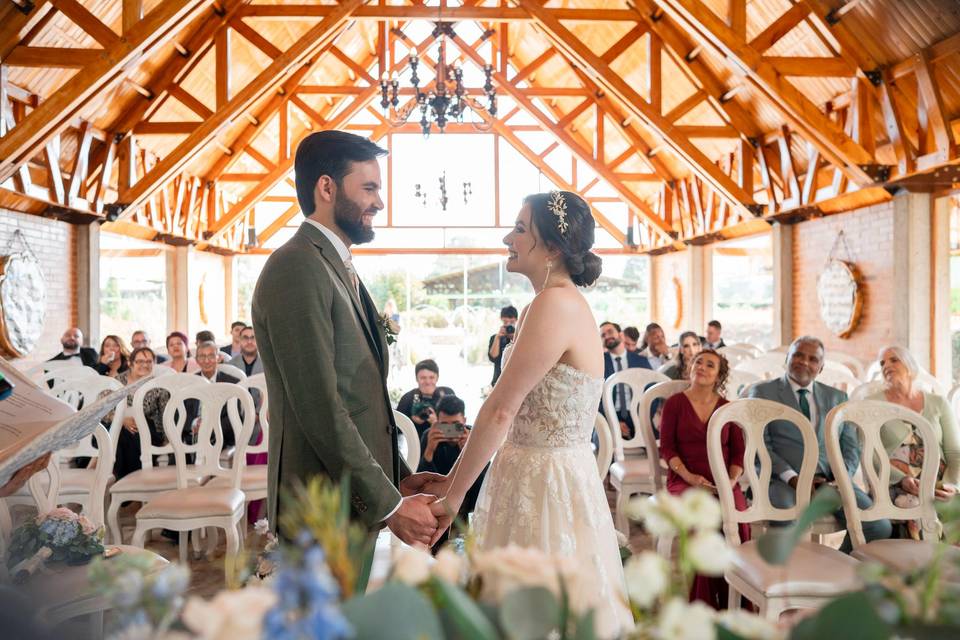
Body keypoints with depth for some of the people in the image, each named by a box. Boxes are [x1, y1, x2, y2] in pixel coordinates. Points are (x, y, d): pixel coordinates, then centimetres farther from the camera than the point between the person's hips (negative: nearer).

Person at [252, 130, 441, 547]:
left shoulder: (339, 268, 15)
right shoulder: (297, 269, -17)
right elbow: (320, 410, -22)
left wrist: (399, 478, 9)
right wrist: (389, 505, -17)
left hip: (359, 504, 9)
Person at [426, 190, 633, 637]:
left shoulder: (556, 304, -19)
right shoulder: (559, 304, 11)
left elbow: (500, 411, -19)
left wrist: (453, 496, -9)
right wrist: (452, 479, 14)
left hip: (547, 486, -9)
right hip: (537, 478, 9)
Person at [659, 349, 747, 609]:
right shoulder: (675, 403, 7)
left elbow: (738, 452, 12)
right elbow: (666, 448, 2)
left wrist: (732, 480, -6)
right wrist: (689, 476, -13)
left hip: (723, 483, 2)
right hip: (684, 481, -2)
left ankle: (732, 600, -15)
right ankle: (704, 601, -20)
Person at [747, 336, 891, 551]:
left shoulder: (837, 397, 21)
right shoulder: (762, 392, 8)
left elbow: (851, 446, 17)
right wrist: (792, 478, -15)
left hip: (830, 480, 4)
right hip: (783, 480, -4)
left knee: (880, 527, -19)